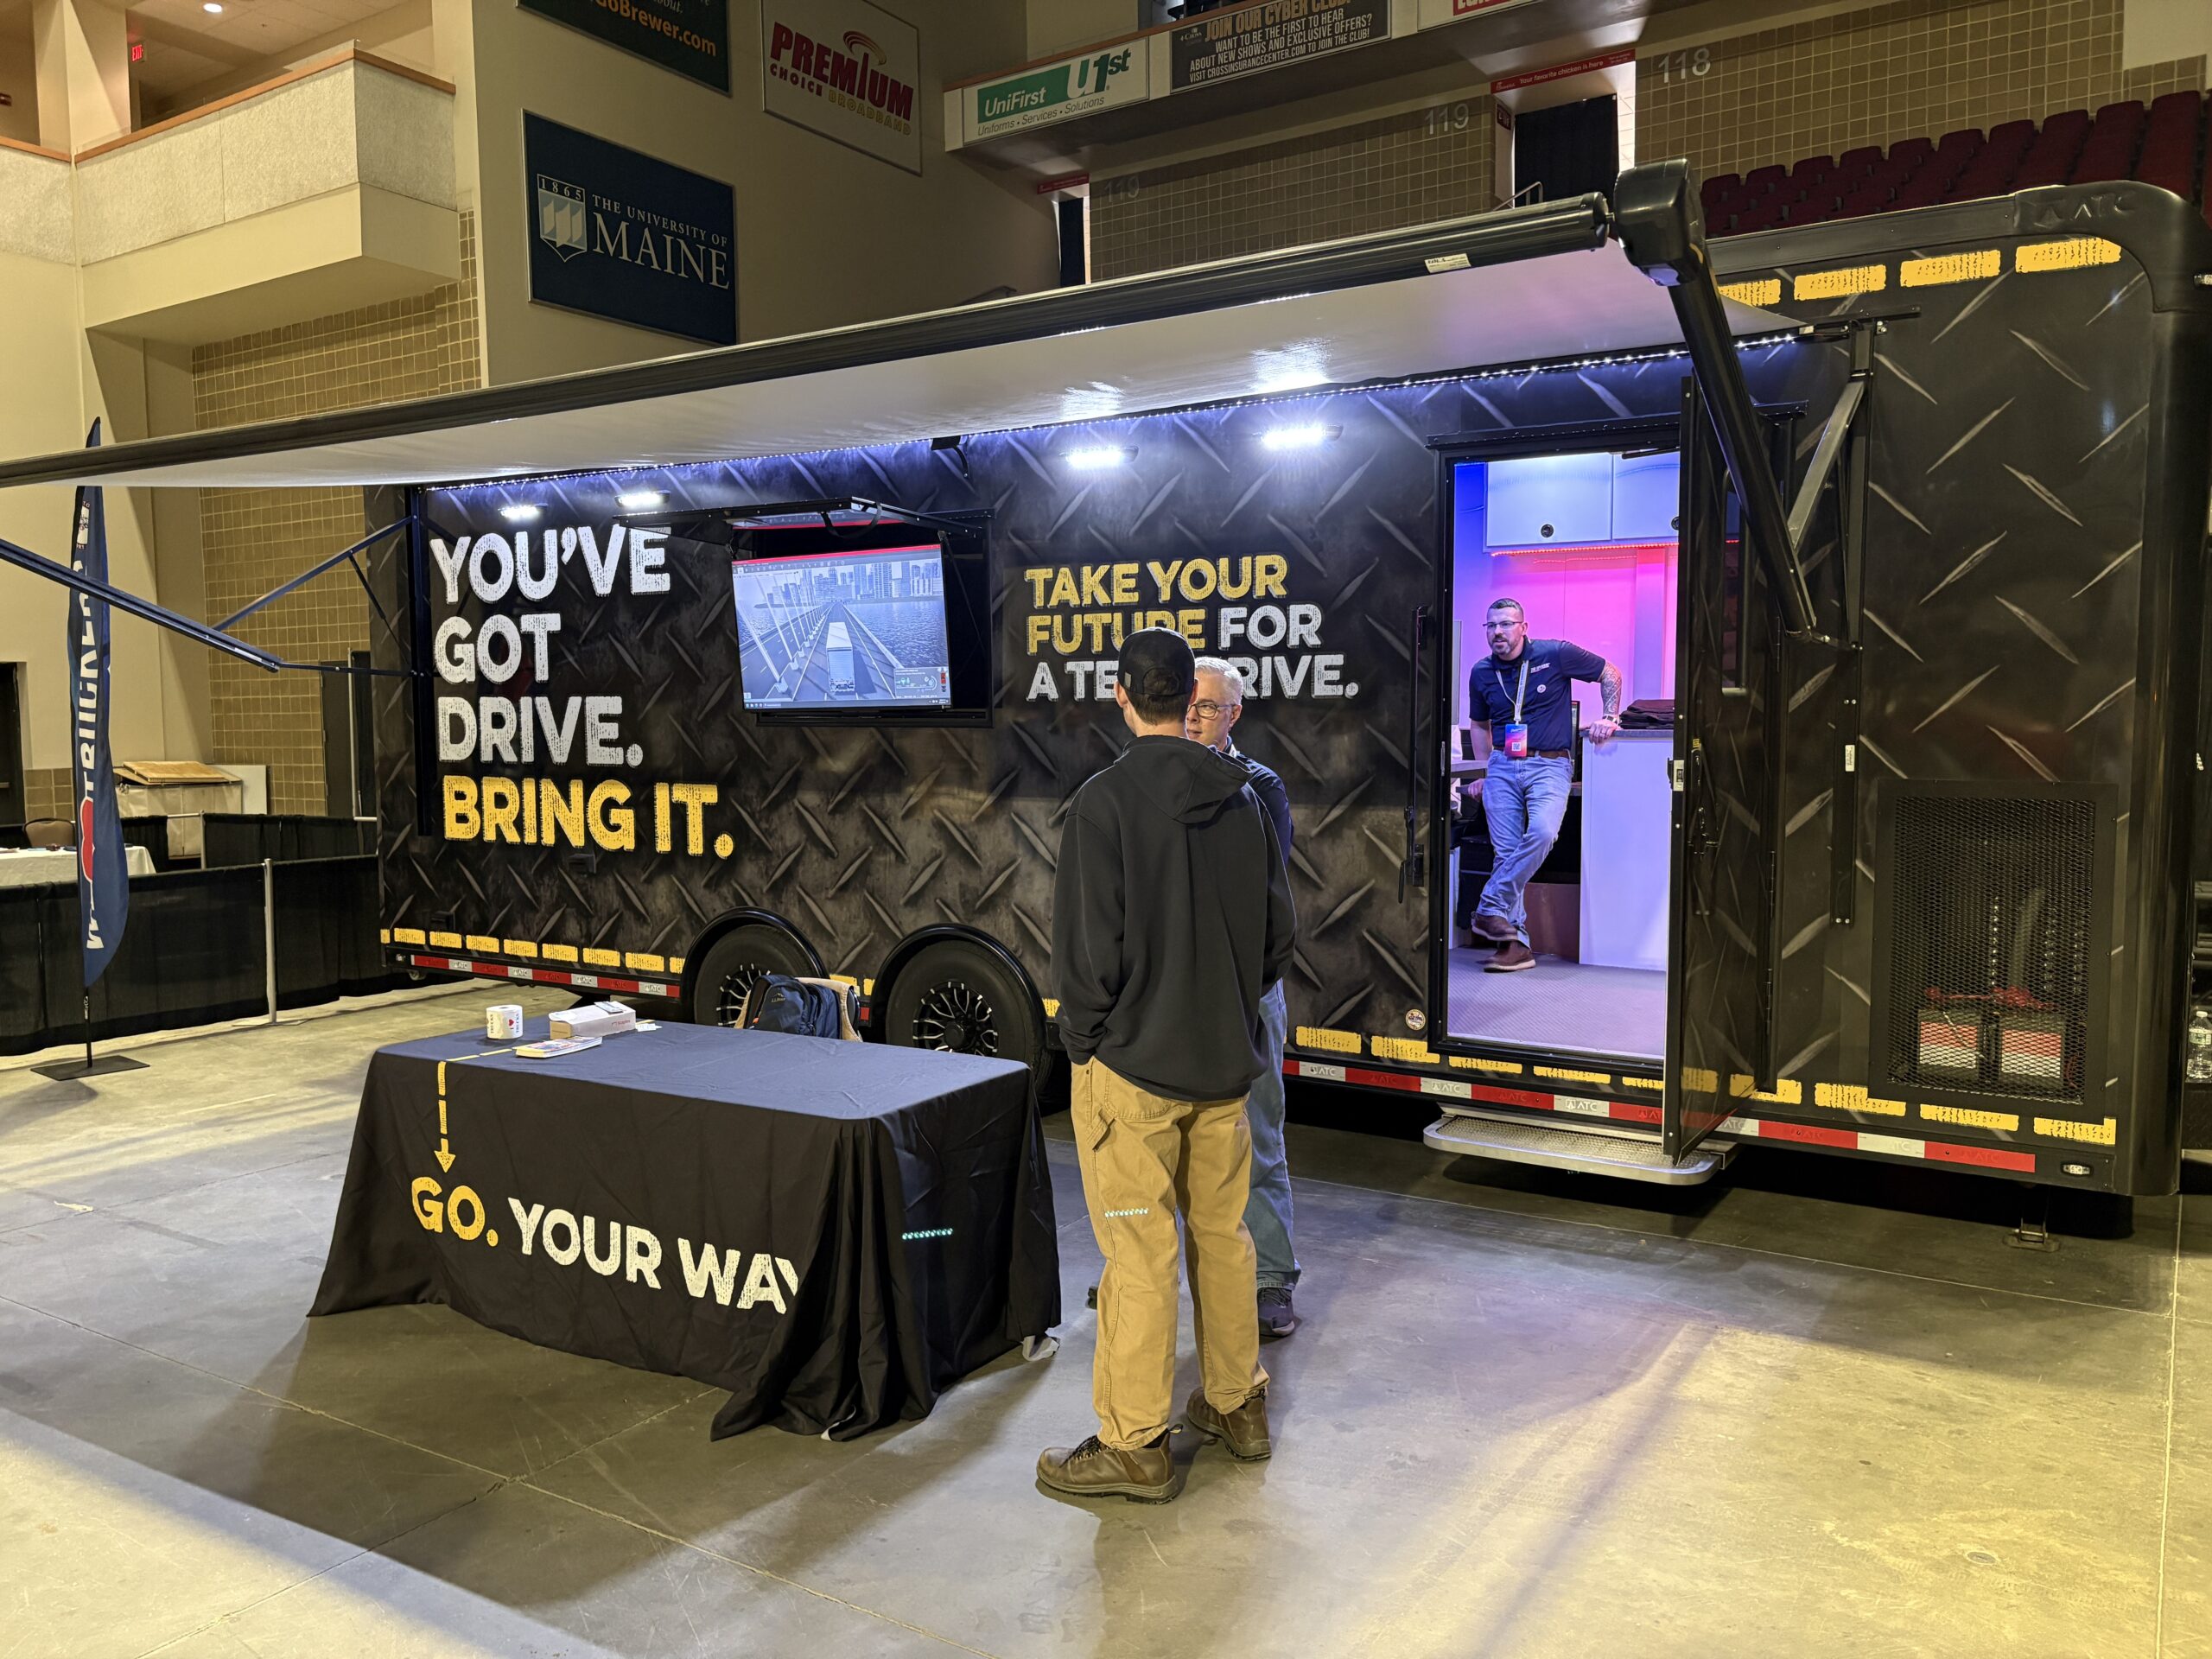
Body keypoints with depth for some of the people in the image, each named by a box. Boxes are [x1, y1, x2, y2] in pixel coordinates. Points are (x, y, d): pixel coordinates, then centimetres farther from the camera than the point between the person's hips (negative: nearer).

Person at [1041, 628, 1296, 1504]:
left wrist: (1084, 1037, -3)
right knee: (1222, 1235, 18)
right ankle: (1237, 1404, 32)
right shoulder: (1241, 797, 3)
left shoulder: (1105, 801, -16)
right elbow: (1278, 929, 9)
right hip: (1224, 1063, 6)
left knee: (1139, 1256, 2)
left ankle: (1134, 1445, 13)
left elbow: (1088, 946, -18)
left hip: (1132, 1067, -6)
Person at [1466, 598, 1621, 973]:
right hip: (1503, 767, 4)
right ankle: (1516, 942, -1)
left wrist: (1609, 717, 1)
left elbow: (1610, 674, 9)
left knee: (1541, 832, -29)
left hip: (1549, 764, -3)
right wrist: (1484, 770, 18)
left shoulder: (1556, 654, -3)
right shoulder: (1481, 673, 9)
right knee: (1506, 852, -4)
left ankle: (1492, 910, -19)